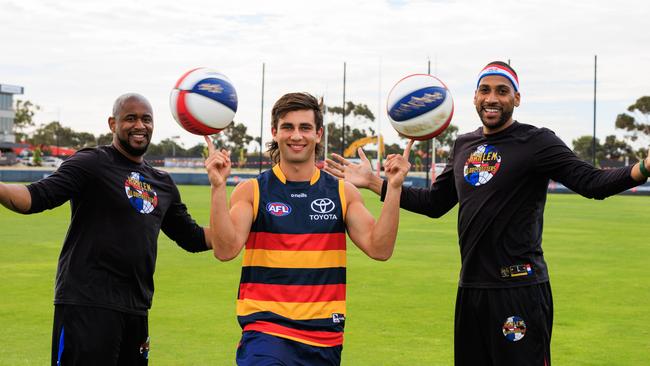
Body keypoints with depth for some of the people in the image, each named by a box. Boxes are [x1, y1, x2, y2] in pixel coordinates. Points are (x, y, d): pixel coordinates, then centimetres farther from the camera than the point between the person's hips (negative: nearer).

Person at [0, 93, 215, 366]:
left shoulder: (162, 182, 17)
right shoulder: (91, 163, -3)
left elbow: (193, 238, 25)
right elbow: (38, 197, -16)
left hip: (136, 309, 7)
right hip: (86, 304, -6)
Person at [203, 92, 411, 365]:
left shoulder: (343, 193, 6)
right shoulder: (252, 191, 0)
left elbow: (380, 249, -4)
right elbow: (225, 250, -13)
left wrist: (394, 188, -13)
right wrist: (218, 188, -23)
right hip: (266, 330, -3)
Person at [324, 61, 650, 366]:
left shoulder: (536, 142, -6)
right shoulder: (464, 145, 13)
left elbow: (591, 181, -17)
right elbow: (434, 203, 22)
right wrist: (373, 182, 19)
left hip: (519, 290, -6)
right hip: (470, 288, 6)